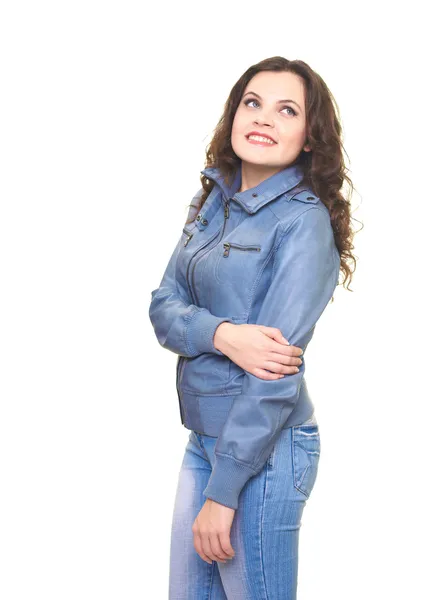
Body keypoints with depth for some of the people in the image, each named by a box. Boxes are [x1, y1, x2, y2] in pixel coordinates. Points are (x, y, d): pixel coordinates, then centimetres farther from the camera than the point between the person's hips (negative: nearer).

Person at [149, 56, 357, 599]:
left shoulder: (305, 220, -15)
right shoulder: (211, 200, 6)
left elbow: (277, 373, -19)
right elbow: (163, 306, 1)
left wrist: (222, 493, -19)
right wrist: (222, 334, -21)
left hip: (265, 447, -6)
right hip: (204, 435, 7)